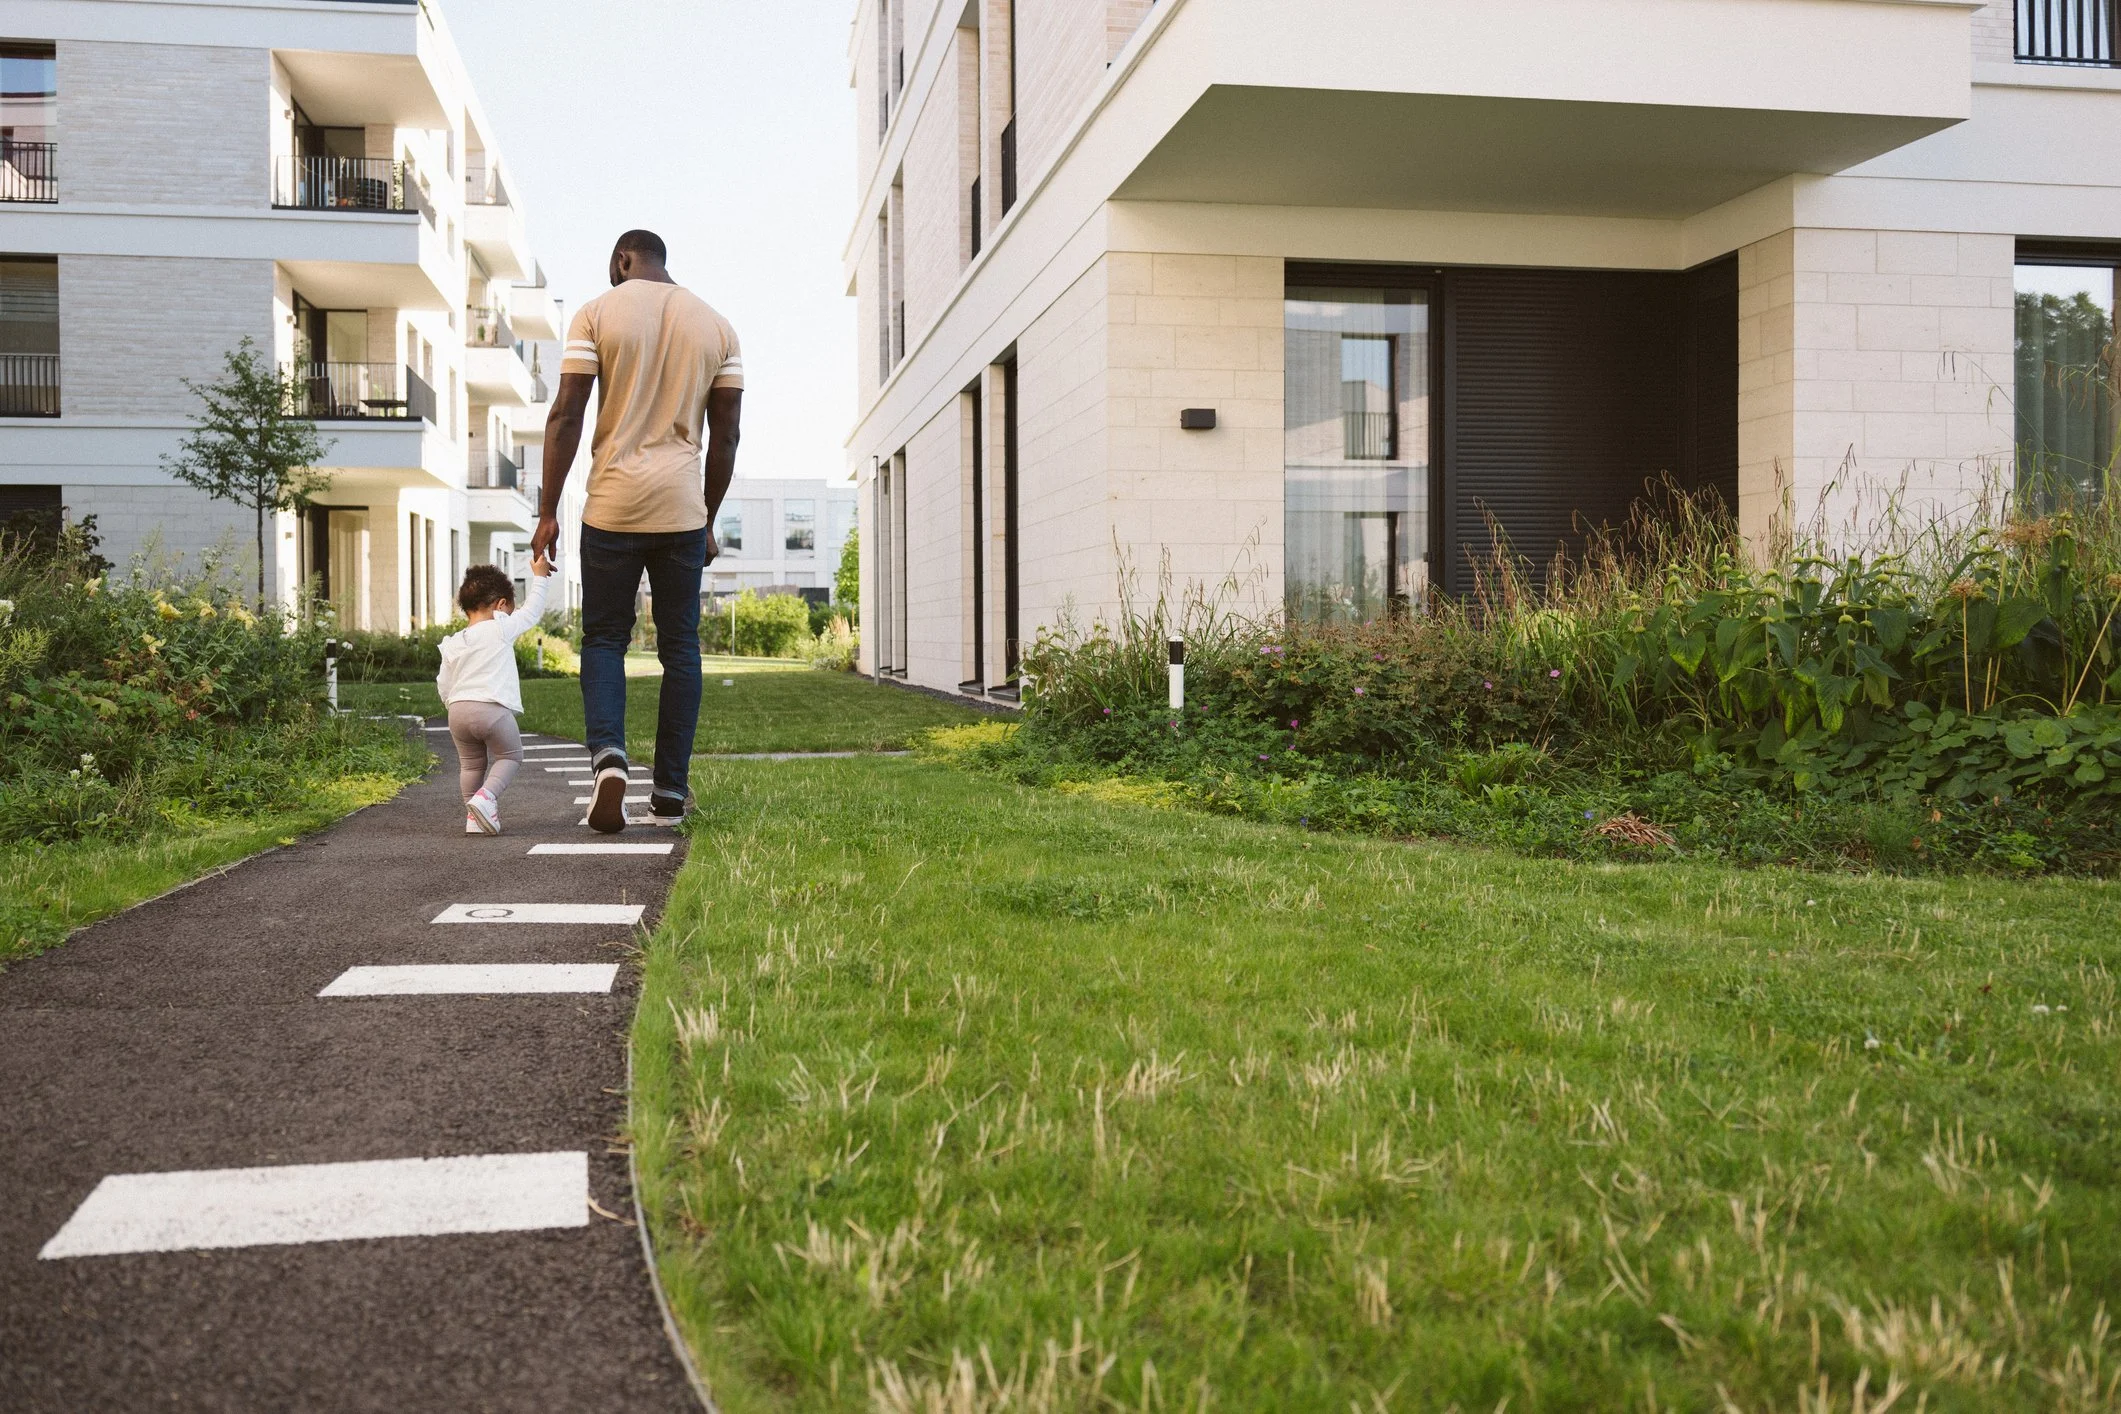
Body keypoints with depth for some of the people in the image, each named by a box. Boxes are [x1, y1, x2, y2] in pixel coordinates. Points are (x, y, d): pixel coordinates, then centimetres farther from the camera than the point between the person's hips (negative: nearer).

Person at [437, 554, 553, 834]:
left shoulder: (452, 644, 15)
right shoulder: (502, 629, 0)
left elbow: (444, 687, 15)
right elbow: (533, 611, 11)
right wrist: (539, 577, 23)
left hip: (458, 710, 5)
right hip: (493, 709, -5)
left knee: (471, 763, 20)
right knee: (510, 756, 12)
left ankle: (474, 817, 17)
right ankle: (486, 796, -10)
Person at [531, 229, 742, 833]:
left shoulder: (597, 313, 2)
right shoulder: (717, 325, 10)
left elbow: (566, 416, -5)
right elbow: (725, 436, 10)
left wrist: (547, 511, -2)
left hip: (612, 507, -2)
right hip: (682, 510, 2)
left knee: (604, 638, 9)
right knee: (680, 646, 8)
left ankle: (607, 753, -13)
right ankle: (670, 790, 9)